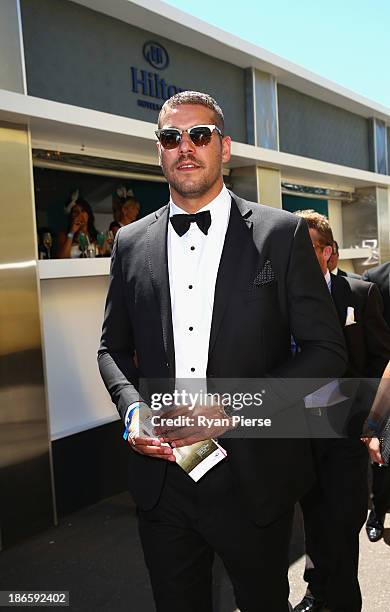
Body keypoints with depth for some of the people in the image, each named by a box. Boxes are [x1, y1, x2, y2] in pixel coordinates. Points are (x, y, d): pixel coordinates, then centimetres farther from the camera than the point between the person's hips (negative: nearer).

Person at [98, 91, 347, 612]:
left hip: (254, 477, -2)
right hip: (161, 477, 3)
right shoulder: (131, 243, 4)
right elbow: (114, 347, 11)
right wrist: (131, 407, -9)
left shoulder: (281, 234, -6)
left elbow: (327, 349, -7)